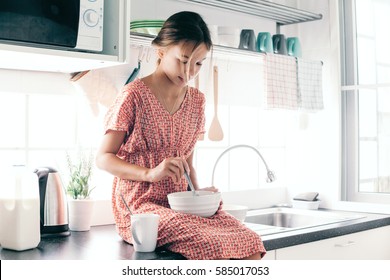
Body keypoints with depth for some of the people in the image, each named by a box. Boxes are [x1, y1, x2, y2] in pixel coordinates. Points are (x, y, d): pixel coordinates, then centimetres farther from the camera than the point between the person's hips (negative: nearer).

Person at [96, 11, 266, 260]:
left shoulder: (196, 101, 12)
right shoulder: (135, 95, -6)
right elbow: (104, 158, -6)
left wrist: (198, 193, -2)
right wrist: (151, 173, -22)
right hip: (140, 205, -5)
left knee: (251, 244, -20)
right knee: (212, 246, -31)